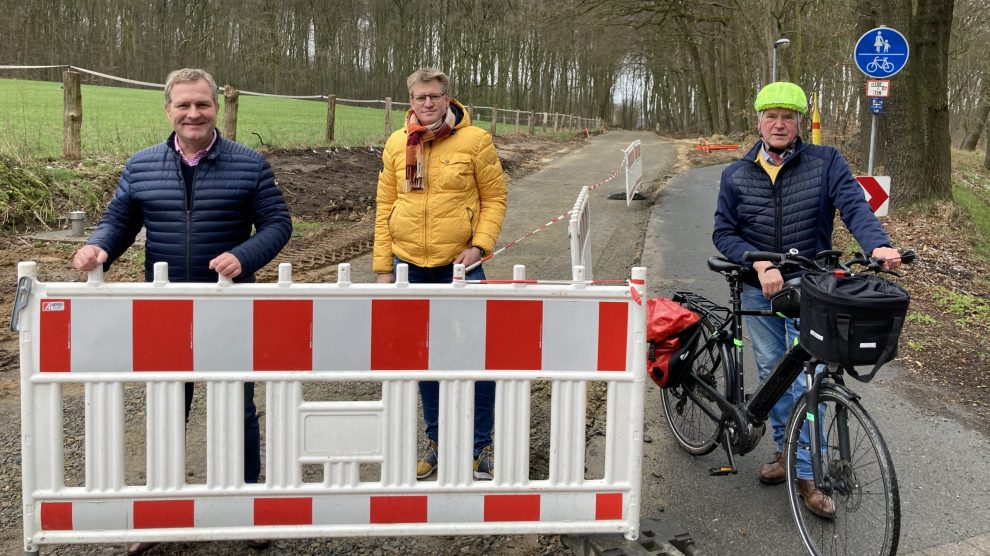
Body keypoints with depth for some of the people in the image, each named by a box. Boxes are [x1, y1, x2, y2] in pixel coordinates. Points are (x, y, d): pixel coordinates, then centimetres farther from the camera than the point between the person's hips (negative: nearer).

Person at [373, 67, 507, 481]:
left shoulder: (474, 140, -4)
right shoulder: (396, 144, 5)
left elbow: (494, 197, 0)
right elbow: (385, 206, 7)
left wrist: (480, 244, -13)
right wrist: (383, 266, 4)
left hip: (459, 264, -3)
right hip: (411, 264, 3)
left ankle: (481, 446, 14)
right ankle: (437, 441, 26)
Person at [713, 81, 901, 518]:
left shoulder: (825, 163, -3)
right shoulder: (737, 175, 2)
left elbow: (854, 205, -15)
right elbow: (723, 233, -1)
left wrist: (877, 245, -36)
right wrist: (760, 263, -18)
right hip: (759, 290, 3)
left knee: (807, 379, -6)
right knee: (772, 373, 12)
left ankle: (807, 475, 1)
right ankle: (785, 449, 30)